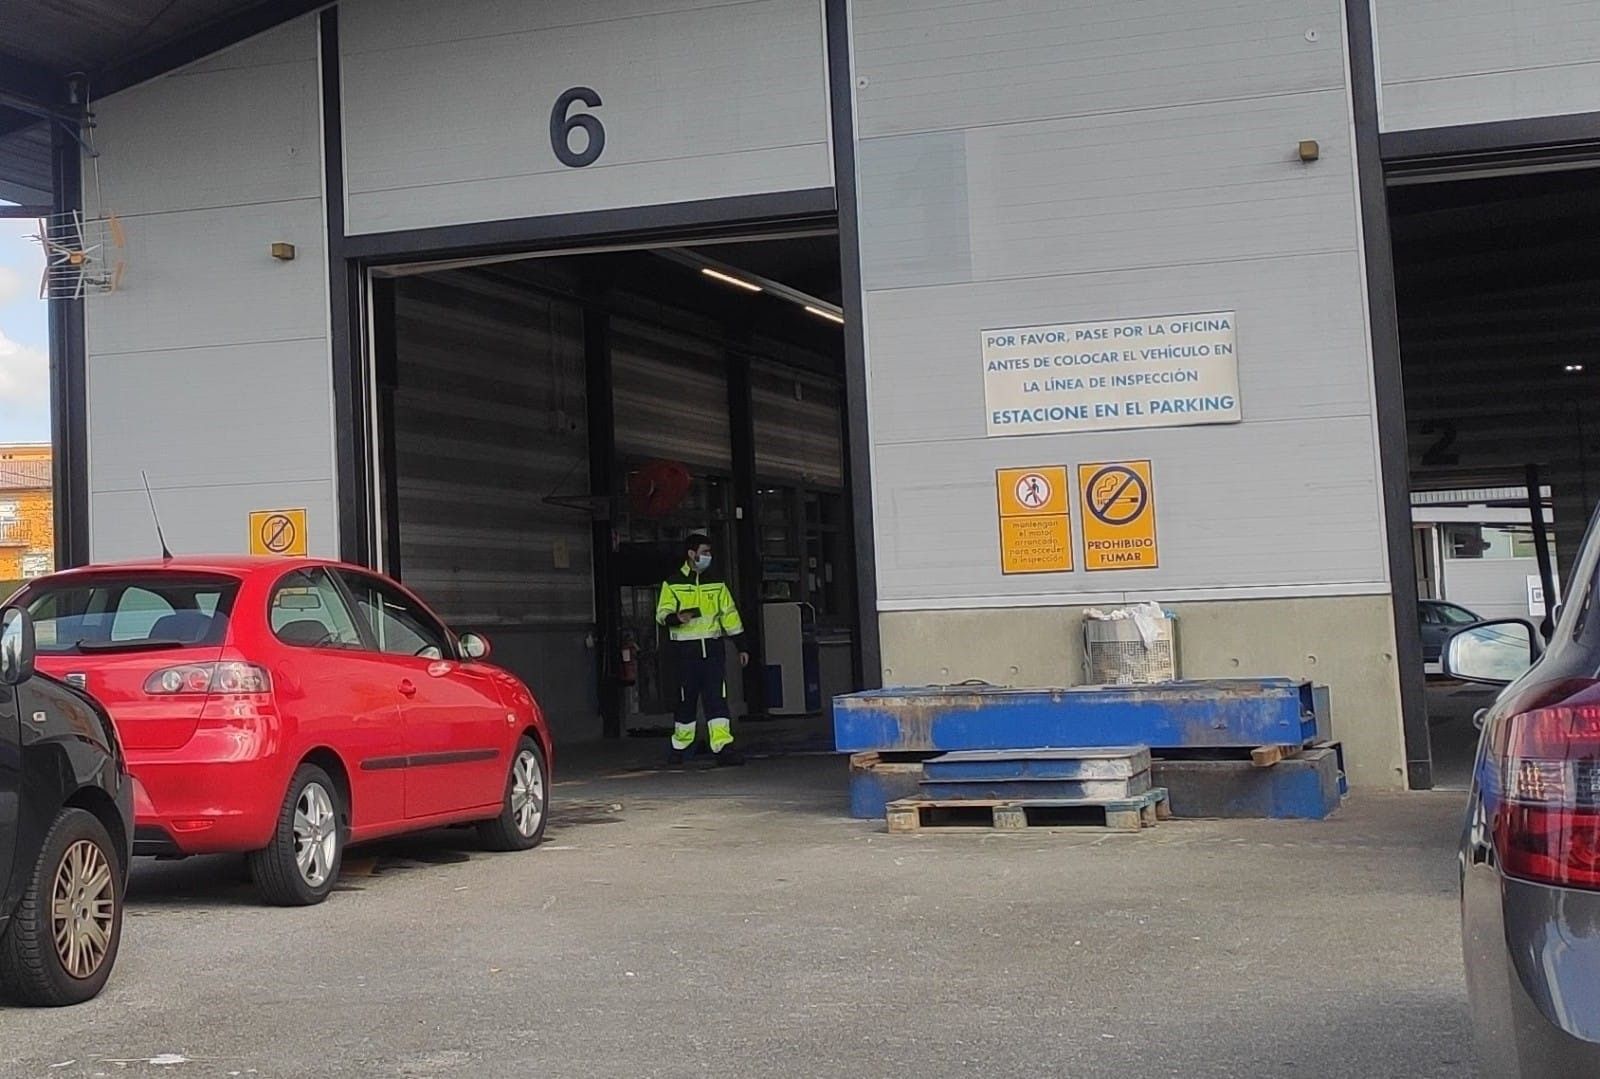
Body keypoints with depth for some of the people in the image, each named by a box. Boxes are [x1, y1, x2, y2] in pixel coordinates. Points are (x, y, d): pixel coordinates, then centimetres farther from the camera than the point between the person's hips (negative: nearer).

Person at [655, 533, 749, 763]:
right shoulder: (673, 584, 2)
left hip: (713, 648, 2)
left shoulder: (716, 584, 13)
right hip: (686, 650, -2)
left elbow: (729, 615, 14)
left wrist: (741, 646, 11)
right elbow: (662, 614, -4)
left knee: (717, 698, -7)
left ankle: (722, 746, -11)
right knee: (686, 699, 5)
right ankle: (680, 745, 22)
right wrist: (676, 617, -27)